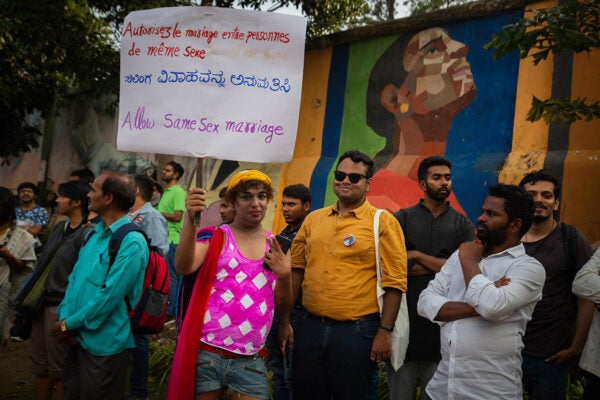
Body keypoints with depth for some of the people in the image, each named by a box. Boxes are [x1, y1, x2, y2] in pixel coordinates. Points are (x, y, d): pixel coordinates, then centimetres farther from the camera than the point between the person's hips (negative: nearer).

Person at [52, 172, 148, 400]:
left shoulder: (131, 242, -19)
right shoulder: (94, 233, 9)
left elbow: (111, 294, -22)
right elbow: (74, 278, 11)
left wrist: (69, 324, -14)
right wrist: (64, 318, -4)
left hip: (104, 344, -8)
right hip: (78, 338, 8)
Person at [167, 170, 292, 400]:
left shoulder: (277, 246, 10)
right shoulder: (214, 236, 0)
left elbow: (283, 308, 12)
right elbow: (184, 267, -19)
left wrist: (285, 276, -7)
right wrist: (190, 220, -31)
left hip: (249, 361, 3)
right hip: (206, 353, -2)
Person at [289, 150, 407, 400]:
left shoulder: (383, 222, -5)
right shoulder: (313, 219, 9)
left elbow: (394, 282, -8)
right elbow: (297, 270, 14)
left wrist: (385, 331, -11)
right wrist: (284, 320, 11)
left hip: (356, 331, -4)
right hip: (310, 328, 5)